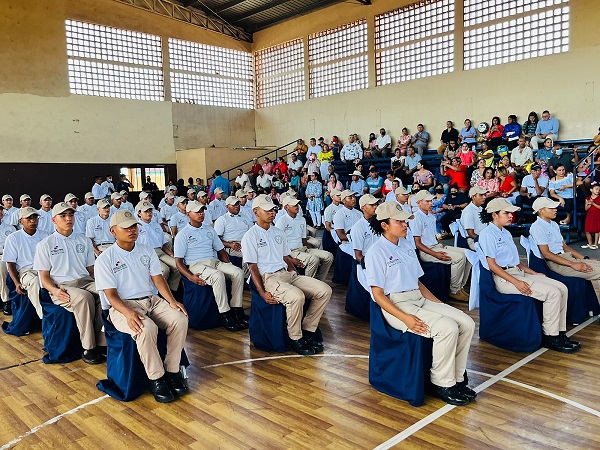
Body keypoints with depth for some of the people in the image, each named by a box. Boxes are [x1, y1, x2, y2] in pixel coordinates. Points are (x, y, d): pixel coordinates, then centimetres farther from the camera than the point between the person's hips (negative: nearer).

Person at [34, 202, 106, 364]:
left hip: (86, 281, 3)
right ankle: (88, 348, -27)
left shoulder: (84, 241, 20)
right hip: (61, 286, -3)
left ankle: (103, 343, -26)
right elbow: (44, 276, 4)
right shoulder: (45, 245, 10)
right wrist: (55, 290, -17)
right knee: (84, 297, -37)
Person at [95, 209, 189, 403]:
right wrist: (128, 313, -28)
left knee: (180, 319, -23)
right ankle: (156, 378, -17)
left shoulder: (147, 251, 11)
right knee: (146, 329, -36)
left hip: (152, 300, 5)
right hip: (122, 307, -4)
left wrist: (171, 300, -12)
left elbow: (158, 278, 6)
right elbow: (111, 294, -9)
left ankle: (172, 371, -9)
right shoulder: (105, 260, -3)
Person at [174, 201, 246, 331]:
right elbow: (178, 261, -3)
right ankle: (225, 315, -27)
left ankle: (237, 310, -18)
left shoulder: (209, 230, 20)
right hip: (195, 264, -5)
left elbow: (221, 251, 22)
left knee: (238, 272, -21)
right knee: (218, 276, -35)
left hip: (214, 261, 6)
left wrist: (229, 267, 3)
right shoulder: (182, 235, 3)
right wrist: (190, 277, -20)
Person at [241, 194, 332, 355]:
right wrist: (262, 293, -17)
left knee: (325, 290, -10)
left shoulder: (278, 232, 21)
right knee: (296, 296, -36)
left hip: (287, 274, 7)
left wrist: (298, 280, 9)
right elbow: (253, 267, -7)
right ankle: (295, 339, -13)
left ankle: (308, 330, 0)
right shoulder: (251, 236, -1)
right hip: (269, 277, -7)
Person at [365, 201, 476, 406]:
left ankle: (456, 379, 3)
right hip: (396, 305, -8)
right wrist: (405, 318, -23)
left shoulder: (406, 246, 15)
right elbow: (378, 294, -12)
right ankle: (442, 384, -7)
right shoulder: (376, 252, -8)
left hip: (420, 299, 8)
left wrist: (440, 305, 8)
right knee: (448, 328, -25)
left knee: (467, 324, -8)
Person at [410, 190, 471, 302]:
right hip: (425, 251, -9)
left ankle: (460, 287, 3)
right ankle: (454, 291, -11)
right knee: (459, 257, -24)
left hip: (437, 246, 9)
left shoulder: (431, 217, 17)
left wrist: (441, 247, 5)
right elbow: (417, 243, -15)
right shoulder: (416, 218, -11)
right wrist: (435, 254, -22)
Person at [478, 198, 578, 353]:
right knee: (553, 293, -20)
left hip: (519, 273, 9)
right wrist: (516, 282, -20)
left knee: (562, 288, -3)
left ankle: (559, 333, 1)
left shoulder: (506, 233, 20)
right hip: (504, 278, -9)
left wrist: (532, 272, 11)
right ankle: (550, 337, -10)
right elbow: (492, 265, -15)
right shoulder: (487, 234, -9)